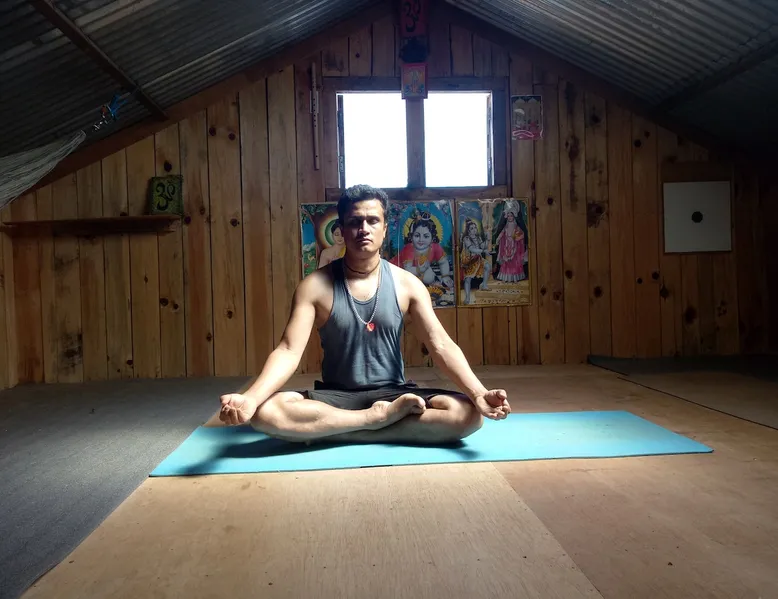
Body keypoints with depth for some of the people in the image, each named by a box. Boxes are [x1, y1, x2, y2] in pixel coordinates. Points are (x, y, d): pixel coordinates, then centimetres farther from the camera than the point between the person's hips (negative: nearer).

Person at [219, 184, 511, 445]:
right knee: (267, 413, -30)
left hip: (393, 392, 2)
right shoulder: (315, 286, -7)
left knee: (468, 413, -25)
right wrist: (249, 399, -34)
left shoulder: (407, 284, -3)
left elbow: (442, 345, -9)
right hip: (334, 397, -1)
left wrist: (478, 393, -27)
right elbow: (288, 351, -15)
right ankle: (379, 417, -18)